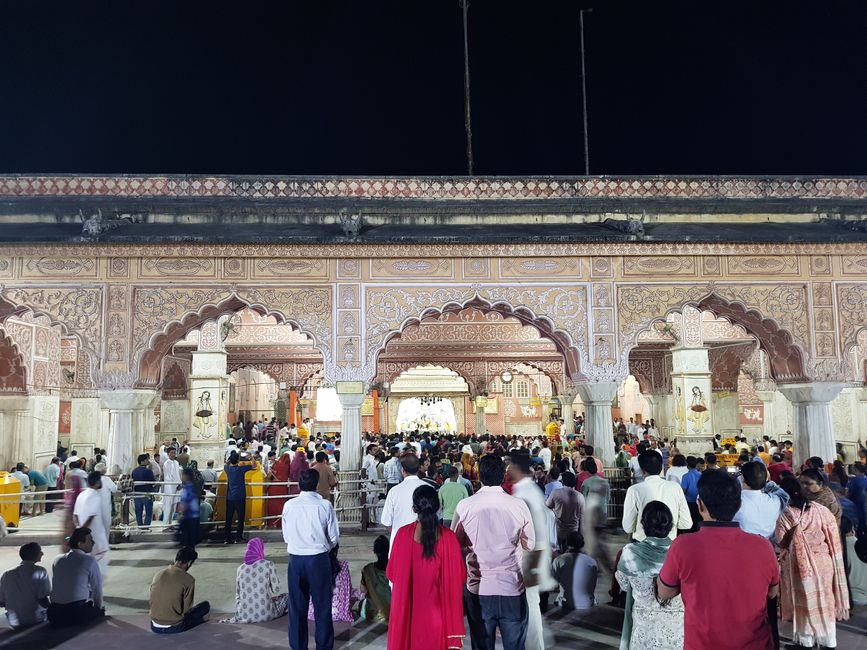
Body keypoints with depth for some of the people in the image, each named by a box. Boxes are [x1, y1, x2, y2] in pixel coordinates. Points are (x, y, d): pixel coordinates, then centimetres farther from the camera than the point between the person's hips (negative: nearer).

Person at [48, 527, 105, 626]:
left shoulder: (57, 560, 13)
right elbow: (97, 589, 2)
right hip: (78, 614, -6)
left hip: (54, 616, 6)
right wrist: (98, 609, 21)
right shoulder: (89, 561, -3)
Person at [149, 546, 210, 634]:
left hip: (154, 627, 7)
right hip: (173, 628, -7)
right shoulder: (188, 580, -15)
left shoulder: (157, 575, 1)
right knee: (205, 605, 12)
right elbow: (186, 608, -9)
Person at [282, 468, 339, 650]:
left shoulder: (289, 505, -4)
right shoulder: (325, 505, -9)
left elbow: (286, 536, 2)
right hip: (319, 559, -2)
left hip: (295, 559, 2)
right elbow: (334, 537, -5)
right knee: (322, 605, 10)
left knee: (297, 606, 13)